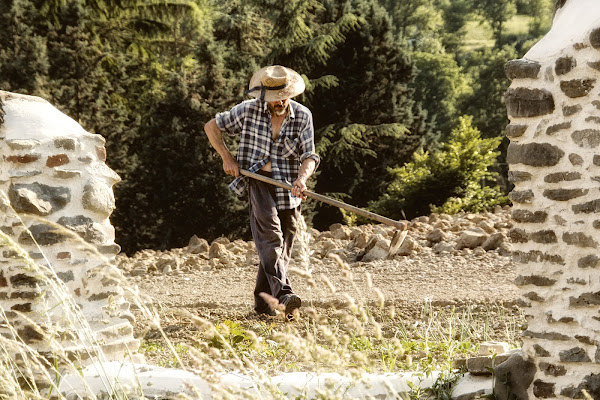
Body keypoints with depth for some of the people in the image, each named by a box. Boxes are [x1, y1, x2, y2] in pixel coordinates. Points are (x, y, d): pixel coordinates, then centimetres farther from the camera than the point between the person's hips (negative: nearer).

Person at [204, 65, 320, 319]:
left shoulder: (303, 117, 2)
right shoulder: (248, 111, -2)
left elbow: (309, 157, -1)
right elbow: (211, 127, 9)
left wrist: (301, 179, -21)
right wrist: (227, 158, -2)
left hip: (288, 187, 3)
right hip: (258, 182, -3)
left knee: (281, 248, 6)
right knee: (270, 235, -23)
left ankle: (263, 303, 19)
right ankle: (283, 293, -38)